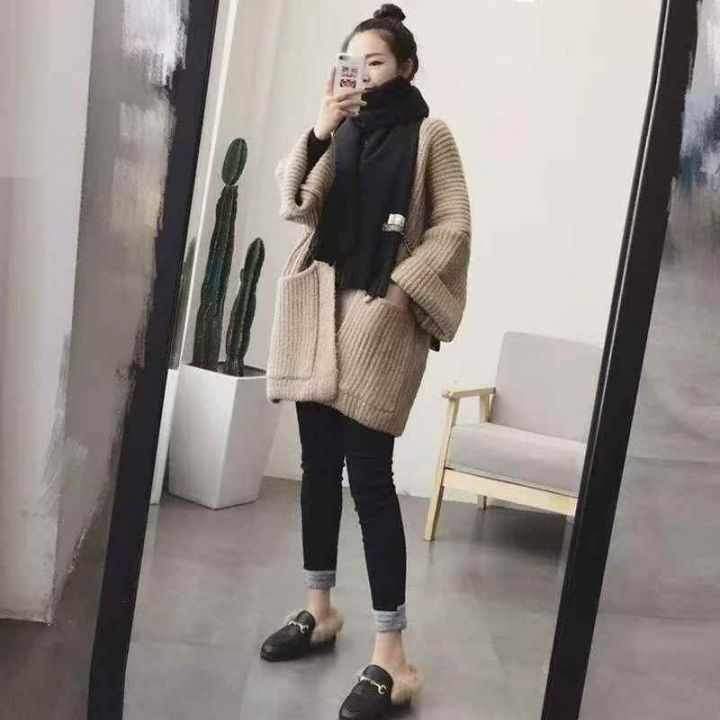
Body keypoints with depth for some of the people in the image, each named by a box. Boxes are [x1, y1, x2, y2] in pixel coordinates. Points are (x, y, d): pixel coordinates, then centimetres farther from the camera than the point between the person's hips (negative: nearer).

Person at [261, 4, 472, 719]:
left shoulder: (429, 134, 2)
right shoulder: (339, 131, 14)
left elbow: (453, 226, -4)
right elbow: (297, 207, 2)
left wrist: (398, 290, -13)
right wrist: (316, 135, -11)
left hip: (380, 313, -5)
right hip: (316, 308, 5)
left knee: (368, 475, -10)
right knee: (318, 464, 9)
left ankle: (391, 657, -5)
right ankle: (319, 608, 25)